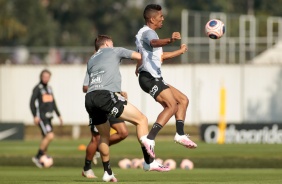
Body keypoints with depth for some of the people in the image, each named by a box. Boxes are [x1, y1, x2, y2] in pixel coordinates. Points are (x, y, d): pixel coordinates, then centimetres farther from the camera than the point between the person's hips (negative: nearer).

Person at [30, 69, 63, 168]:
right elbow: (32, 102, -12)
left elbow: (53, 103, 23)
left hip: (48, 117, 8)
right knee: (50, 136, -18)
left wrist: (59, 115, 20)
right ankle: (37, 157, -10)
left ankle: (42, 160, 16)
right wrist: (35, 116, -21)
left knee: (46, 138, 9)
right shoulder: (37, 88, -8)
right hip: (41, 117, -8)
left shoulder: (49, 88, 15)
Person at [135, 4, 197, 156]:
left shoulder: (149, 33, 25)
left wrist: (180, 51, 50)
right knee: (171, 105, -22)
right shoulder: (147, 32, -9)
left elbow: (160, 56, 39)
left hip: (155, 78, 11)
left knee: (183, 100, 13)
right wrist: (170, 40, -56)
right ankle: (149, 139, -29)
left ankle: (180, 134, 6)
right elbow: (154, 42, -35)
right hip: (149, 78, -11)